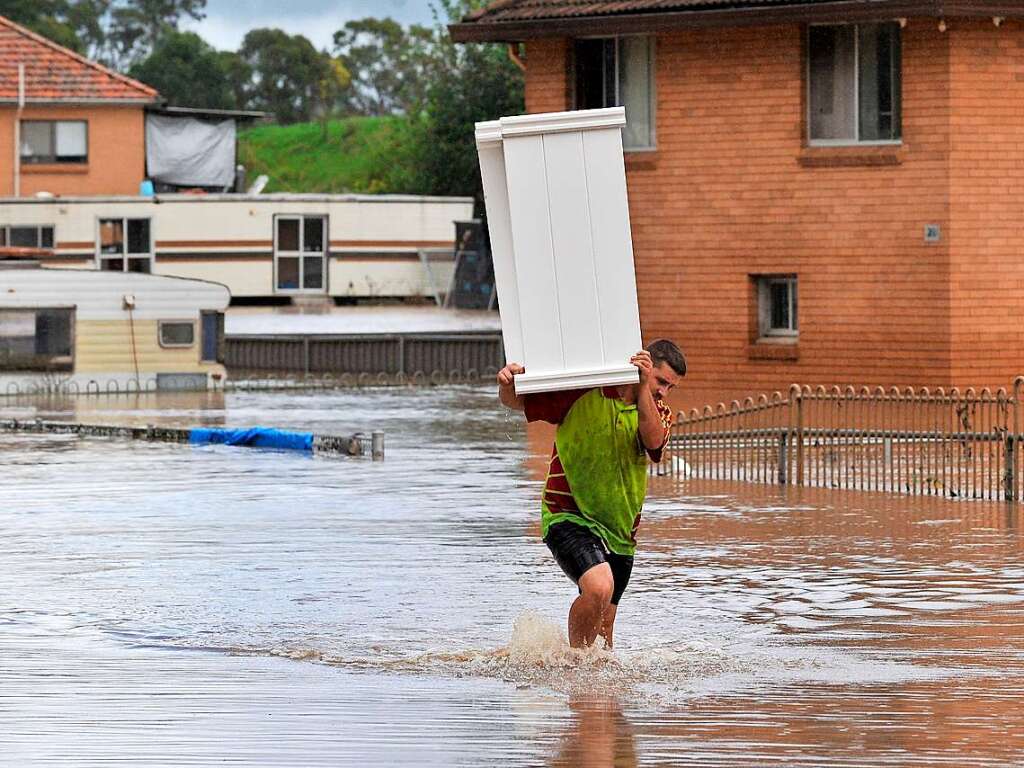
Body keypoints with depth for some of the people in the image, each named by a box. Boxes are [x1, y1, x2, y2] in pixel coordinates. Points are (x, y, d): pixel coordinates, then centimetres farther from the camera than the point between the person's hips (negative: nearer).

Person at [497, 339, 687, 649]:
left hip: (619, 529, 5)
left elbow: (653, 440, -19)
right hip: (568, 516, -5)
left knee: (603, 624, 13)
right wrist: (508, 384, -27)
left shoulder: (657, 413, 5)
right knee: (599, 587, -28)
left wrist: (642, 388, -30)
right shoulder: (582, 393, -8)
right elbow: (516, 401, -4)